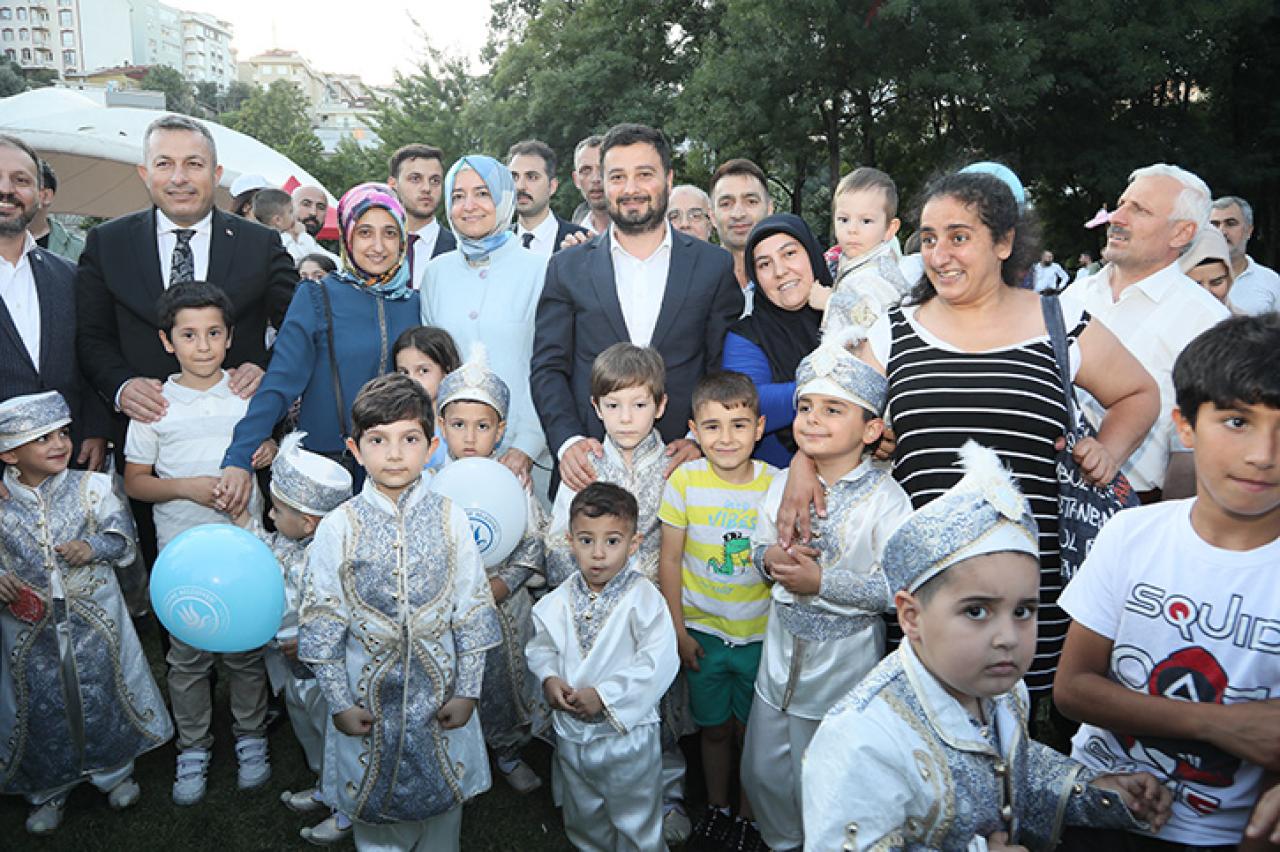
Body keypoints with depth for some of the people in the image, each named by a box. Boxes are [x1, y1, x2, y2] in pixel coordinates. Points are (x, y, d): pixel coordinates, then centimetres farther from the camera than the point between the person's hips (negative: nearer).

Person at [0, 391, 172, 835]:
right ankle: (47, 791, 35)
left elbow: (123, 541, -3)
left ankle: (114, 772, 35)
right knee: (41, 707, 12)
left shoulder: (92, 487, -7)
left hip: (94, 621, 0)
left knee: (102, 696, 10)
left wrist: (93, 547, -21)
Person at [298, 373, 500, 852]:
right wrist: (339, 702, -4)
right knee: (374, 811, 16)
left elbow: (474, 611, -3)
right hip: (368, 694, 0)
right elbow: (320, 624, -4)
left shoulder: (450, 518, -7)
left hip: (439, 691, 1)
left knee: (442, 798, 17)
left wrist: (467, 690, -3)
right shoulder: (338, 527, -9)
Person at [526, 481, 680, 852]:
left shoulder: (644, 599, -18)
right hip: (570, 732, 5)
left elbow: (658, 663, -24)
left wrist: (604, 695, -24)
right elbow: (540, 646, 9)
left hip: (628, 735, -4)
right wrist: (549, 678, -12)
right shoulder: (557, 602, -4)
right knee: (583, 819, 27)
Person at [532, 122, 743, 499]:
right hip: (589, 467, 1)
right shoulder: (567, 268, 7)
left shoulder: (715, 265, 5)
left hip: (680, 465, 0)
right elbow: (548, 367, 4)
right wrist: (567, 441, -11)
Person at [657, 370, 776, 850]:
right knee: (714, 728, 17)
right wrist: (679, 632, -4)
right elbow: (669, 560, -5)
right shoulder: (685, 481, -11)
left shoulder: (776, 484, -11)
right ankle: (716, 808, 40)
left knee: (750, 730, 13)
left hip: (759, 634, 0)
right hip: (704, 632, 0)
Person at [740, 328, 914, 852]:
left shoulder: (884, 498, -17)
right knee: (763, 770, 18)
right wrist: (770, 558, -13)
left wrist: (821, 582, -24)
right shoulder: (784, 482, -1)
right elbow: (758, 548, 9)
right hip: (783, 643, 5)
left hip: (846, 652, -5)